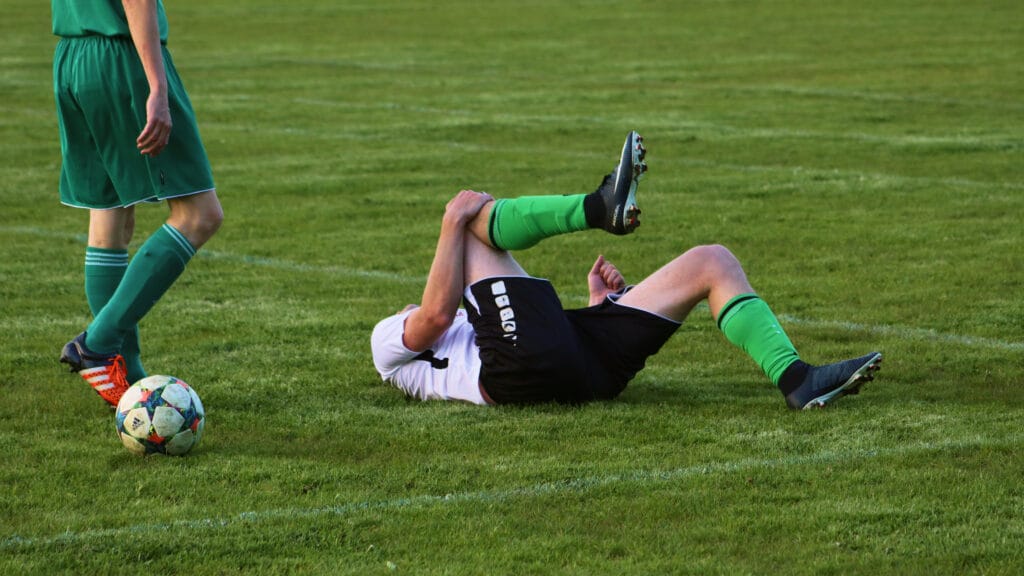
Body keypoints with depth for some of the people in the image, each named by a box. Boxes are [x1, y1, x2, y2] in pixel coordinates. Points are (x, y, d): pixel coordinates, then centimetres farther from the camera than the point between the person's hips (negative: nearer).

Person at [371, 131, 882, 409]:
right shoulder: (391, 341, 28)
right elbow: (437, 313, 2)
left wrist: (600, 304, 21)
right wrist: (453, 224, 5)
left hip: (588, 365, 6)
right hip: (522, 365, -6)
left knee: (712, 263, 3)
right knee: (469, 213, 0)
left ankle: (794, 379, -19)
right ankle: (600, 207, -24)